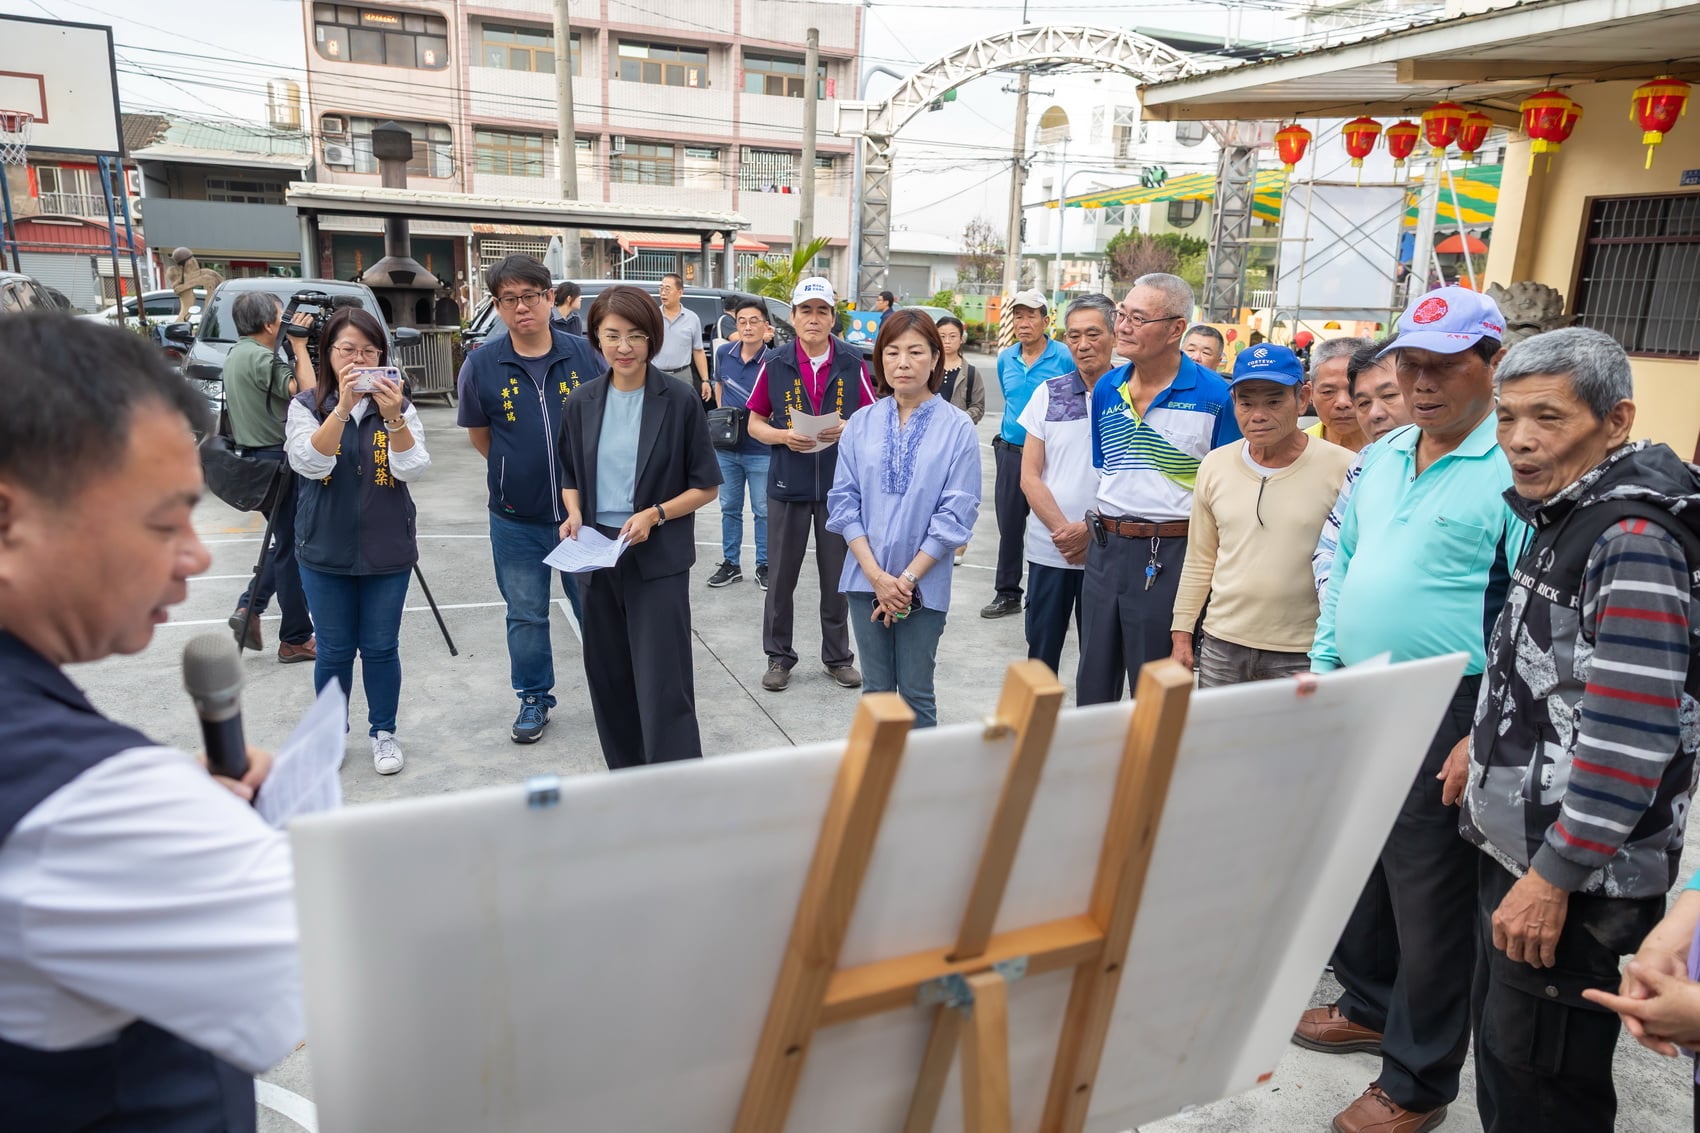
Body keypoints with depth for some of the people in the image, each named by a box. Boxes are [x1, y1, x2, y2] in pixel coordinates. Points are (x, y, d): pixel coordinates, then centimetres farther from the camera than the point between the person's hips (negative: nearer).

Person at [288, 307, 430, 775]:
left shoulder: (398, 406, -1)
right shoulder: (306, 406, -4)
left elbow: (414, 468, -15)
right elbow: (309, 463, -21)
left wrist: (393, 418, -32)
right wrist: (342, 408, -33)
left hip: (387, 550, 0)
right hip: (326, 551, 0)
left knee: (381, 648, 9)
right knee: (334, 649, 10)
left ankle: (383, 732, 26)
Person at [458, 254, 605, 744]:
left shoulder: (585, 354, -5)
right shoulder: (481, 365, -4)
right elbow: (478, 434, 9)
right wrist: (515, 471, 7)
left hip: (584, 511, -1)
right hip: (516, 520, 1)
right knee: (525, 616, 13)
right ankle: (534, 699, 30)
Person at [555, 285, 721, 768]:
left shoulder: (678, 402, -6)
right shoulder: (582, 403, 6)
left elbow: (705, 486, -2)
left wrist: (654, 514, -16)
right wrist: (574, 514, -4)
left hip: (659, 559, -5)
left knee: (662, 684, -7)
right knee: (609, 679, 12)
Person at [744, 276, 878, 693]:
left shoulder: (853, 364, 0)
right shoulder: (774, 364, 0)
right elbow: (755, 423, 5)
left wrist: (847, 430, -16)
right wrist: (785, 436, -14)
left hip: (839, 485, 0)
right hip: (787, 485, 0)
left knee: (837, 577, 9)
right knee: (781, 577, 7)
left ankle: (837, 656, 24)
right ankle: (779, 656, 22)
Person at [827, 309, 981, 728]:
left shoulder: (957, 428, -6)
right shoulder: (861, 424, 2)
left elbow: (956, 514, -9)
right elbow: (844, 500, 0)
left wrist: (907, 579, -11)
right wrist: (876, 575, -10)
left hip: (924, 586, -2)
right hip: (865, 579, 3)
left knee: (916, 694, 7)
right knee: (876, 691, 13)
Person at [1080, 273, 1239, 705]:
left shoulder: (1213, 395, -9)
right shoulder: (1106, 389, 7)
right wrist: (1101, 528, 12)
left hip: (1170, 559, -5)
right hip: (1105, 550, 5)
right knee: (1093, 683, 16)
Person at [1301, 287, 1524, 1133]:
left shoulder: (1517, 469, -13)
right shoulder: (1380, 458, 11)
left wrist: (1486, 736, -19)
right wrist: (1322, 668, 13)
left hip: (1444, 717, -7)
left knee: (1429, 901, 5)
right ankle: (1370, 1006, 43)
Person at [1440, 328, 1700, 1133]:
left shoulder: (1633, 538, -22)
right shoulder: (1566, 516, 8)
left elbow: (1630, 734, -26)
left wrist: (1553, 876, -23)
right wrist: (1486, 741, 22)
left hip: (1574, 871, -9)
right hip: (1515, 838, 9)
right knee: (1499, 1032, 22)